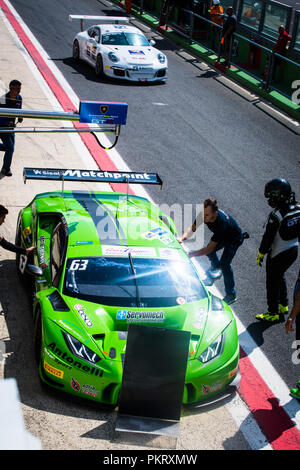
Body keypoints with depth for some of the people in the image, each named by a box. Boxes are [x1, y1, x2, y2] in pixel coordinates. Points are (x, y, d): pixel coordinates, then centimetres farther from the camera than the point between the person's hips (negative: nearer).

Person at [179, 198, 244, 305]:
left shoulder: (222, 223, -46)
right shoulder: (203, 215, -27)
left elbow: (210, 248, -40)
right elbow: (193, 228, -12)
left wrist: (192, 254, -45)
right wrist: (183, 238, -31)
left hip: (234, 240, -7)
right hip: (222, 237, 7)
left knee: (224, 264, -16)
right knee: (209, 252, 16)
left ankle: (231, 295, -2)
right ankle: (216, 266, 51)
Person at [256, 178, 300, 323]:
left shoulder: (276, 216, -26)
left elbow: (268, 238, -19)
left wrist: (260, 255, -7)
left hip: (278, 255, -7)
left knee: (272, 282, 9)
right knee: (280, 277, 27)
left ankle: (274, 313, 20)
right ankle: (283, 305, 38)